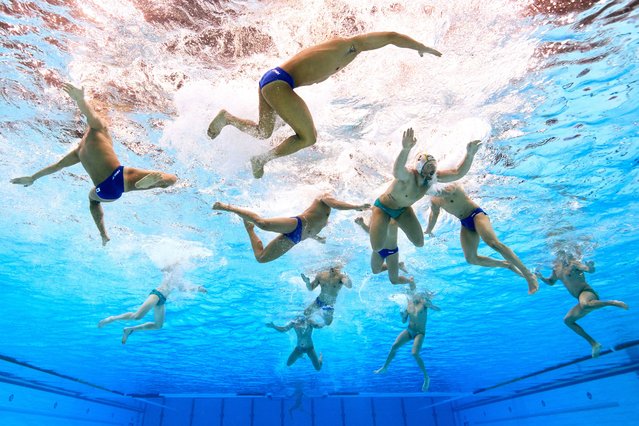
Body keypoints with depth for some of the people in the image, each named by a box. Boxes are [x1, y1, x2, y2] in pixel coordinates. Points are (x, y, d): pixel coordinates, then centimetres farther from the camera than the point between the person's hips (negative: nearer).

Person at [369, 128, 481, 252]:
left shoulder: (434, 176, -18)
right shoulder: (408, 175, -40)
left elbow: (458, 173, -21)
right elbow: (397, 171, -65)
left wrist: (469, 154, -38)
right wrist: (405, 149, -84)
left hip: (403, 209, 6)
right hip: (383, 207, -6)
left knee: (419, 242, 1)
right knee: (377, 247, -11)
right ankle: (373, 220, 23)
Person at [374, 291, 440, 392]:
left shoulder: (423, 302, -8)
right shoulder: (408, 305, 6)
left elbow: (438, 309, -20)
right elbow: (403, 321, 12)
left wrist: (429, 304, -36)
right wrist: (403, 315, -10)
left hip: (420, 333, -5)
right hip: (409, 330, 5)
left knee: (415, 353, -21)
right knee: (394, 346, -7)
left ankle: (426, 377, -3)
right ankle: (384, 367, 11)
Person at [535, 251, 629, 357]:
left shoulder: (573, 263, -8)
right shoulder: (556, 270, 13)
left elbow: (590, 270, -23)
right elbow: (551, 282, 27)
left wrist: (590, 267, -47)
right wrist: (542, 278, 7)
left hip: (587, 292, -8)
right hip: (583, 299, 8)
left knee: (584, 305, -43)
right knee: (567, 320, 10)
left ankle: (613, 302, -19)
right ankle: (594, 343, 12)